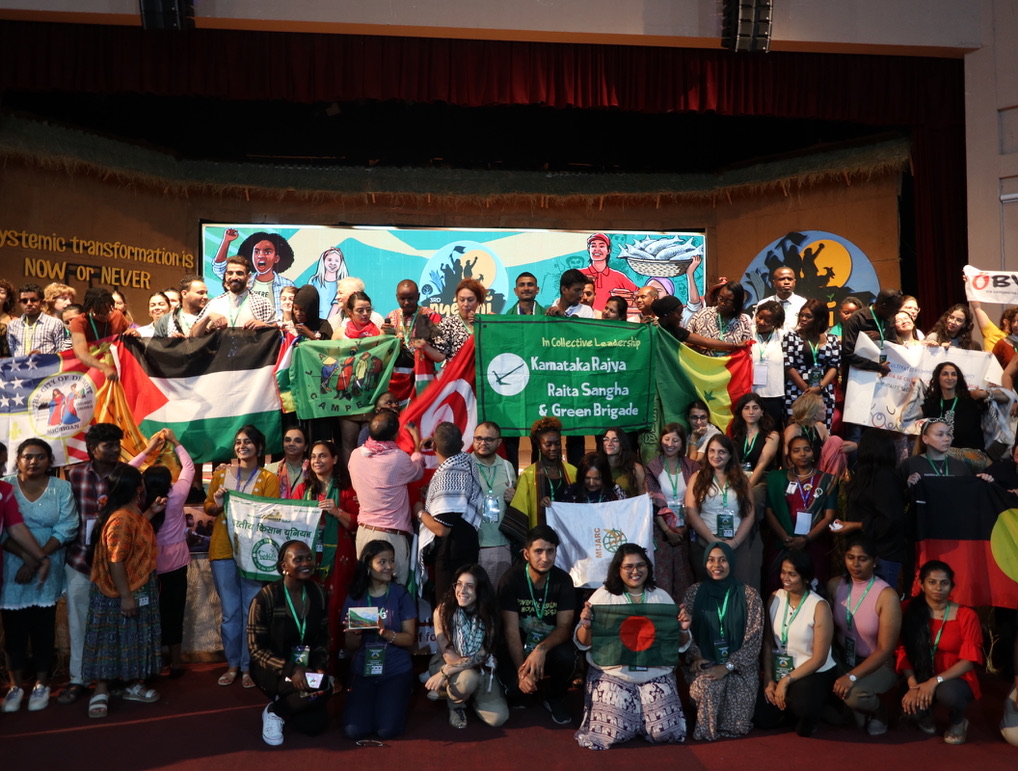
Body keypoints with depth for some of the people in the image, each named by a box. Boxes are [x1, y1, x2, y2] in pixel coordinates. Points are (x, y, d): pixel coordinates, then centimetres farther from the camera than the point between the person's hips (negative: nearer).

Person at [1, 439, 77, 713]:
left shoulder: (62, 488, -1)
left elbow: (66, 529, -7)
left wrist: (38, 560, -16)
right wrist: (26, 556, -19)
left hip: (47, 570, 0)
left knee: (43, 628, 6)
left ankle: (41, 684, 19)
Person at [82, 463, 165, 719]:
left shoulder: (133, 512, 3)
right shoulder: (121, 519, -27)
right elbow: (115, 562, -28)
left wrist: (152, 511, 16)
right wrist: (125, 596, -25)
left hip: (140, 588, 10)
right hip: (120, 593, -10)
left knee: (135, 638, 18)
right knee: (111, 640, 3)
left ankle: (135, 685, 29)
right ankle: (101, 692, 14)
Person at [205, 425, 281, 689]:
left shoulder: (269, 479, 1)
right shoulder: (221, 474, 10)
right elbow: (208, 507, 13)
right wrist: (217, 504, -8)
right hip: (223, 551, 3)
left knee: (252, 611, 0)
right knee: (230, 612, 9)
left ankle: (248, 667, 11)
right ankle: (232, 664, 22)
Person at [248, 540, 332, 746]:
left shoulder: (317, 594, -2)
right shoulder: (266, 598, -17)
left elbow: (323, 638, 6)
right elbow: (256, 649, -15)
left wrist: (319, 667, -13)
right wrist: (290, 669, -28)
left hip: (306, 668, 5)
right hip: (272, 670, -5)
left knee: (316, 724, -12)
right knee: (321, 689, -30)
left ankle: (283, 707, 19)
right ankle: (273, 711, -2)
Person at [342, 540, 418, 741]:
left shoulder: (401, 595, -6)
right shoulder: (355, 597, -2)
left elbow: (410, 639, -8)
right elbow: (351, 647, 2)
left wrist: (385, 632, -27)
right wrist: (355, 633, -21)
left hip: (397, 672, -2)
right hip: (363, 671, 2)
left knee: (387, 730, -17)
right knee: (354, 731, -13)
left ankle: (399, 698, 16)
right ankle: (372, 701, 19)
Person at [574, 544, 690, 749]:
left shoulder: (662, 597, 8)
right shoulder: (603, 596, 1)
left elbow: (680, 644, 10)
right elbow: (583, 643, -2)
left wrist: (683, 629, -12)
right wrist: (586, 626, -24)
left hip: (656, 674, 2)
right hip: (613, 673, -2)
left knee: (667, 732, -13)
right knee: (614, 733, -17)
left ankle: (641, 717, 20)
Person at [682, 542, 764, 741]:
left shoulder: (749, 595, 0)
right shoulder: (695, 592, 5)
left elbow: (754, 638, -7)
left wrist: (727, 667, -17)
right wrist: (696, 657, -18)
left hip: (739, 666, 0)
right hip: (705, 665, 0)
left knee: (738, 690, -28)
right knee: (706, 685, -31)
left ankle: (728, 726, 6)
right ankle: (707, 728, -1)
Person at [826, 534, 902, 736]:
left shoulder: (887, 596, -19)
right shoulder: (835, 585, -5)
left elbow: (885, 650, -18)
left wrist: (852, 676, -26)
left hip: (878, 664, -4)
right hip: (842, 657, 4)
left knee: (854, 694, -33)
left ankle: (878, 711, 5)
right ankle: (847, 709, 6)